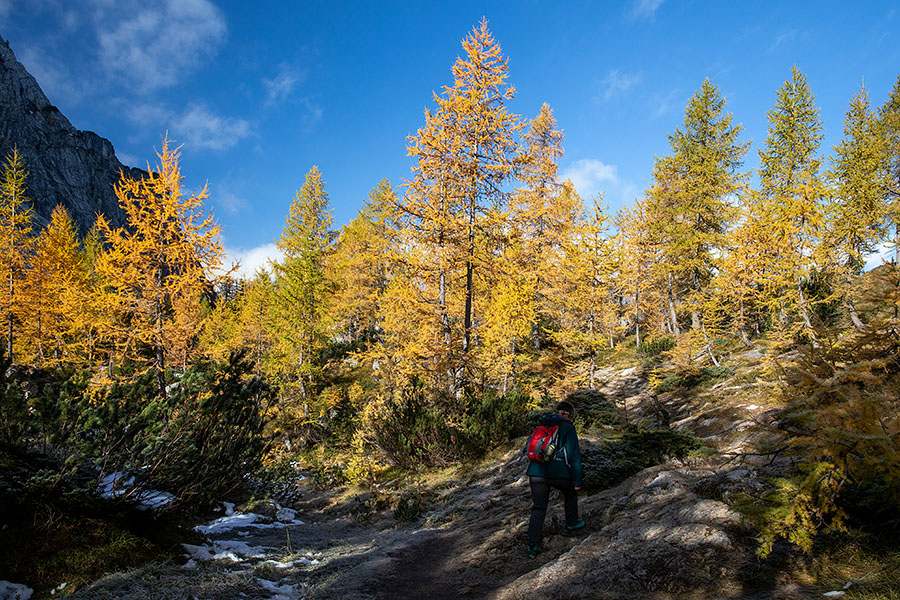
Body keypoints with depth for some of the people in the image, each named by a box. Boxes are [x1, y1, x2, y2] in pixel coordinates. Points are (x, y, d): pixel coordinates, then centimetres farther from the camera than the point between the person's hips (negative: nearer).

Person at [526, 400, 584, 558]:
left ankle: (533, 545, 2)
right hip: (559, 473, -4)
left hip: (537, 473, 4)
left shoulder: (541, 425, 17)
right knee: (570, 494, 27)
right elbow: (574, 455, -5)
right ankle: (572, 524, 41)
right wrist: (578, 481, -1)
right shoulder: (568, 428, 0)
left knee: (538, 508, 9)